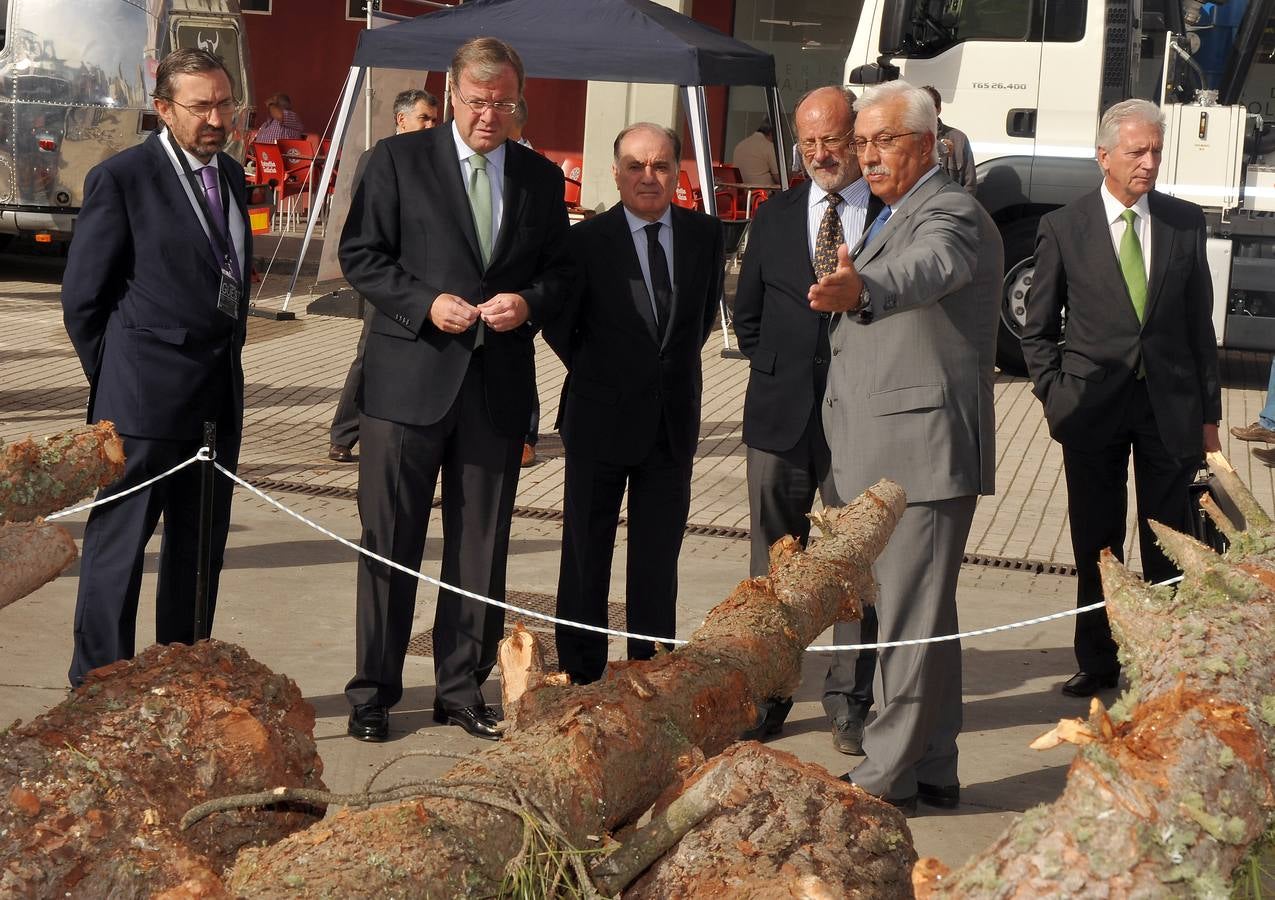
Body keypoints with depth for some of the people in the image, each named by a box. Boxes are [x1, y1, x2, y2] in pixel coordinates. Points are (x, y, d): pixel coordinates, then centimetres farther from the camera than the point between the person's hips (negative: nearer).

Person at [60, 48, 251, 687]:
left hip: (219, 394, 7)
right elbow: (82, 296, -5)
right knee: (118, 543, -1)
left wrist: (228, 361, 15)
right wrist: (116, 382, -1)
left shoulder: (231, 175, 12)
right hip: (145, 395, -7)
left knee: (201, 545, 13)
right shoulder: (120, 179, -9)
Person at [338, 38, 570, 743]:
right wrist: (425, 302, -14)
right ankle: (372, 692, 13)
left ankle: (462, 689, 20)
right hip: (410, 378, -3)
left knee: (480, 547, 9)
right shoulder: (399, 160, 1)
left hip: (499, 386, 3)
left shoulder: (541, 177, 10)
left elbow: (559, 271, 13)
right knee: (390, 544, 2)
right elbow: (360, 256, -1)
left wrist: (529, 302, -8)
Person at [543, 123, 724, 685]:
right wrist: (598, 376, 4)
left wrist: (675, 370, 9)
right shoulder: (586, 241, -7)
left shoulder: (705, 235, 3)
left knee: (658, 558, 10)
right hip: (601, 423, -3)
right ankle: (581, 674, 18)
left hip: (674, 421, 3)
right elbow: (558, 325, 1)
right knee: (586, 555, 7)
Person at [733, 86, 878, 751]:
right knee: (772, 564, 8)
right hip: (782, 414, 3)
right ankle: (764, 697, 18)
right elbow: (747, 314, 17)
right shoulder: (774, 217, 11)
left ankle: (850, 704, 14)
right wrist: (776, 368, 7)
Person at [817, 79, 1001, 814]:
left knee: (911, 614, -5)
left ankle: (889, 774, 1)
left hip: (924, 451, -10)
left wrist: (860, 289, -54)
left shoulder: (949, 214, -12)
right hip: (891, 452, 10)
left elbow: (926, 270, -37)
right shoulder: (897, 215, 20)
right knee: (926, 615, 15)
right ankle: (933, 770, 23)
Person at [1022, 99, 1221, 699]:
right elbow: (1038, 330, 6)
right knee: (1096, 545, 8)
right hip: (1093, 411, -1)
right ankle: (1097, 664, 21)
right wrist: (1055, 398, -3)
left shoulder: (1185, 222, 4)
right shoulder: (1063, 228, -1)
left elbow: (1199, 323, 7)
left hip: (1170, 408, 1)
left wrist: (1208, 412, 5)